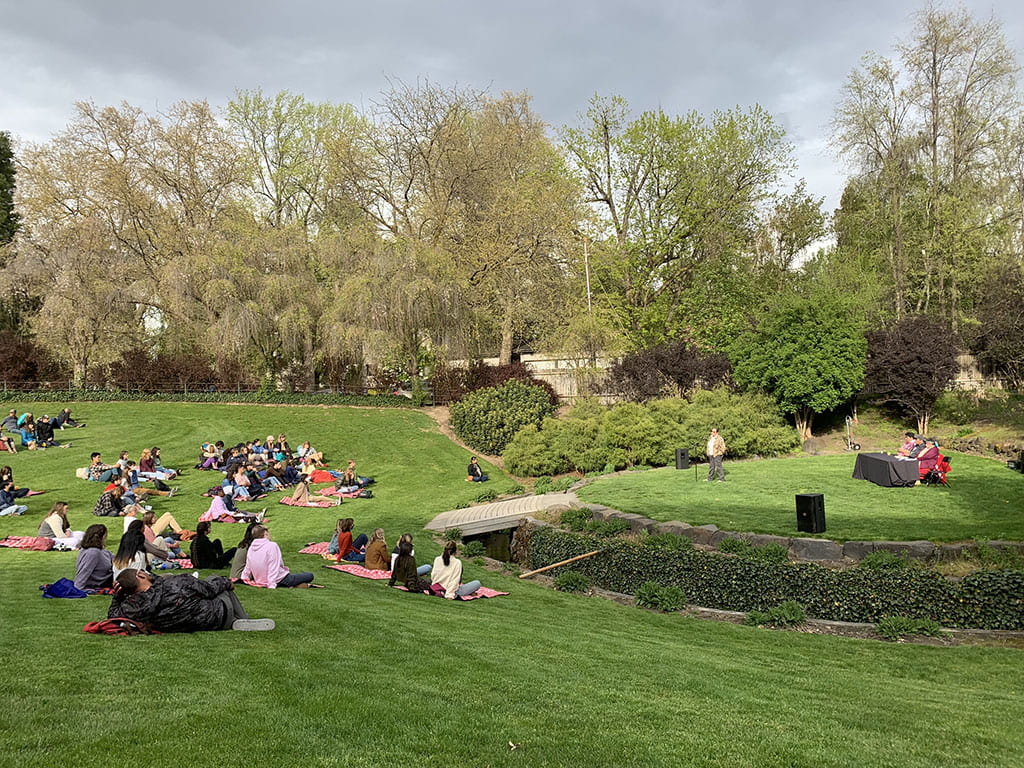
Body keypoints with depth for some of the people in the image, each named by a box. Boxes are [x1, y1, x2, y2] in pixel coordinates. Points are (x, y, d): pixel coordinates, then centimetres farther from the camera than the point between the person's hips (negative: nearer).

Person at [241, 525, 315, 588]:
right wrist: (272, 585, -26)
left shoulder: (251, 548, 3)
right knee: (310, 576, 0)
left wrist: (244, 578, 25)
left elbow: (247, 567, 9)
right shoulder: (272, 545, -17)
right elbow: (273, 567, -23)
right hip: (279, 581, -8)